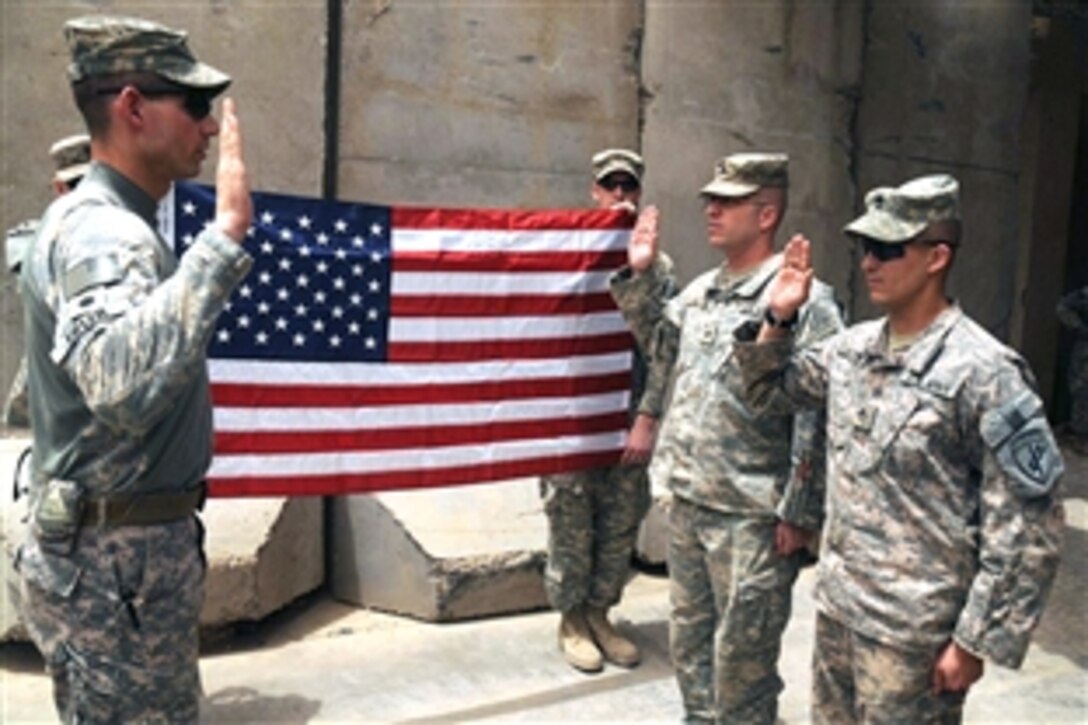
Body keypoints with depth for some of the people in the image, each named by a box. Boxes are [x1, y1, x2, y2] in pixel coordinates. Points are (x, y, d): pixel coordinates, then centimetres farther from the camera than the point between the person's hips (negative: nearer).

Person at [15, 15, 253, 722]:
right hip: (119, 561, -10)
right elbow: (125, 384, -42)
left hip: (115, 545, 10)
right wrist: (225, 232, -40)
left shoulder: (99, 221, 11)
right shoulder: (103, 233, -22)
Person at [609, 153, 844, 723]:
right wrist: (641, 275, 14)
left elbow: (818, 415, -17)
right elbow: (660, 346, 27)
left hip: (752, 514, -8)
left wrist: (798, 513, -17)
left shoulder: (802, 299, -15)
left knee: (741, 654, 5)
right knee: (689, 639, 21)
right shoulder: (700, 291, 9)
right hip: (687, 501, 8)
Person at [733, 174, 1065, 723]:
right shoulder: (852, 348, 3)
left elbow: (1027, 527, -16)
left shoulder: (984, 372, -17)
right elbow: (766, 394, 16)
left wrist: (976, 640, -14)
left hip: (913, 630, -6)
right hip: (836, 606, 7)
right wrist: (776, 320, 0)